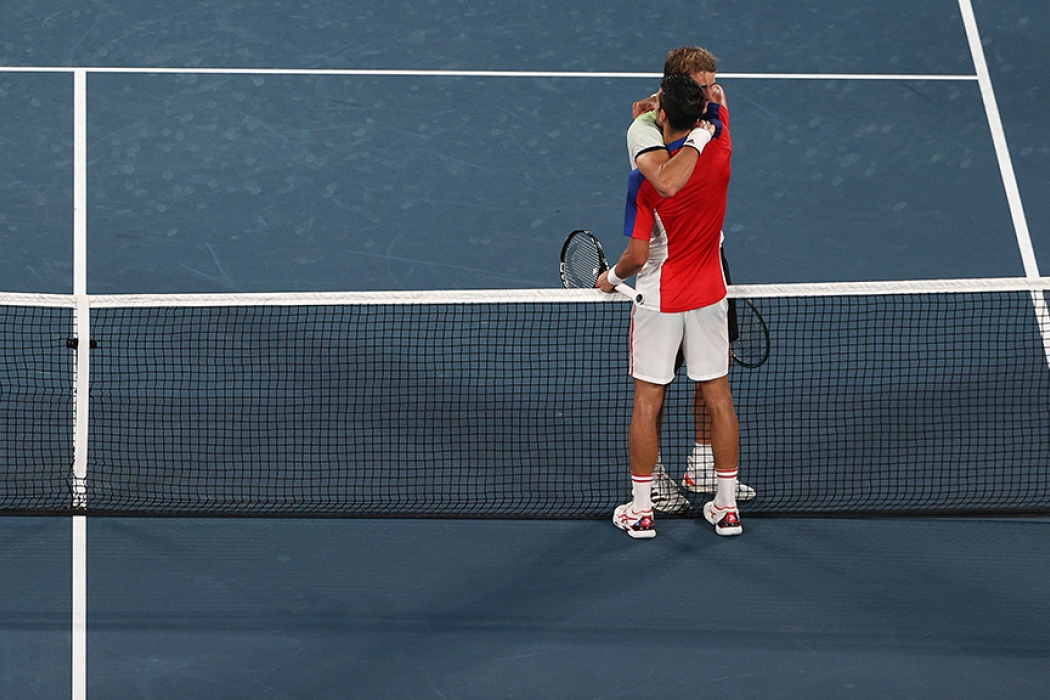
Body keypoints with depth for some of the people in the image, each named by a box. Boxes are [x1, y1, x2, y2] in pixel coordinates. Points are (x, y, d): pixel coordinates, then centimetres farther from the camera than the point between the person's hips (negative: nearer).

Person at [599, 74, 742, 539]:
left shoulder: (647, 178, -20)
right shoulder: (718, 150, -8)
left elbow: (638, 255, -17)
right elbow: (716, 98, 15)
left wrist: (611, 277, 1)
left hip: (659, 301, -4)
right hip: (709, 296, 4)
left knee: (648, 401, 5)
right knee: (718, 397, 9)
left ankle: (640, 510, 11)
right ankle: (726, 507, 14)